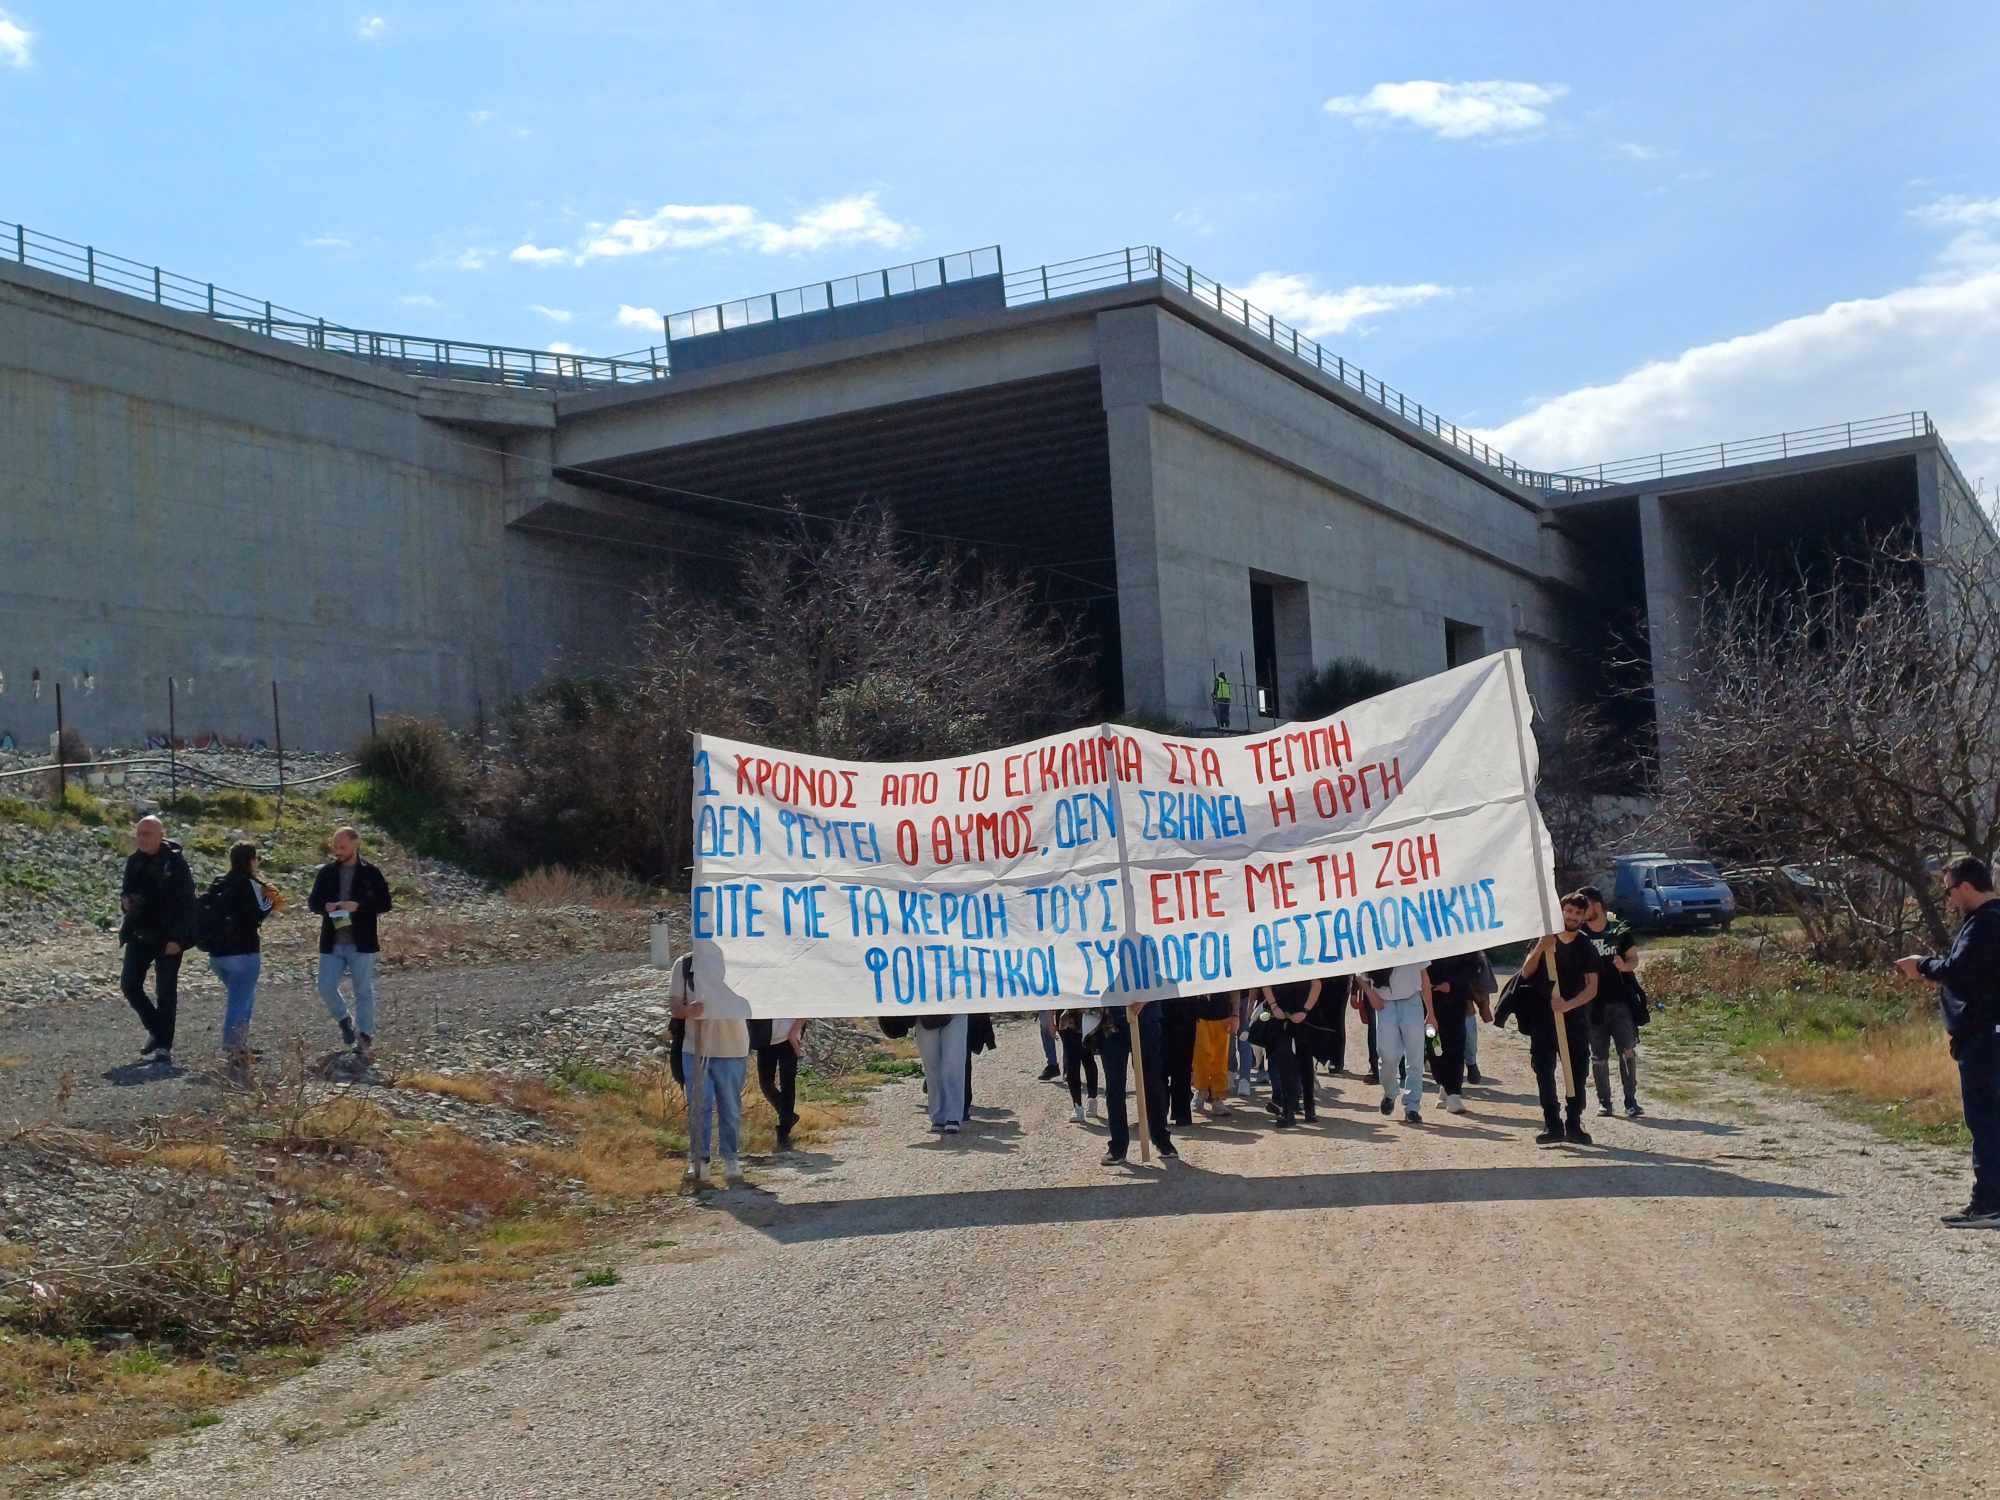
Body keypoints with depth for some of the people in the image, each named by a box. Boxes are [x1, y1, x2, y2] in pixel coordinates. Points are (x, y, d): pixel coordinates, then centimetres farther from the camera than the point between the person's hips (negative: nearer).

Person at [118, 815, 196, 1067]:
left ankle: (164, 1047, 5)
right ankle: (156, 1030, 20)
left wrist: (177, 939, -18)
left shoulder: (175, 862, -11)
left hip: (169, 938, -6)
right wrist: (125, 900, -3)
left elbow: (187, 903, -12)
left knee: (166, 992, -2)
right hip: (139, 933, 6)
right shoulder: (134, 861, 7)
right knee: (129, 984, 1)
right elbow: (126, 890, 22)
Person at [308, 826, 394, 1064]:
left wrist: (358, 905, -19)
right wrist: (325, 906, -11)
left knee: (364, 992, 1)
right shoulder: (326, 872, 6)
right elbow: (313, 901, 13)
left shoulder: (370, 873, -3)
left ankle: (365, 1041, 8)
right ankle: (345, 1021, 26)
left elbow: (385, 903, -4)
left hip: (362, 944, -3)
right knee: (326, 988, -2)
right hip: (332, 943, 3)